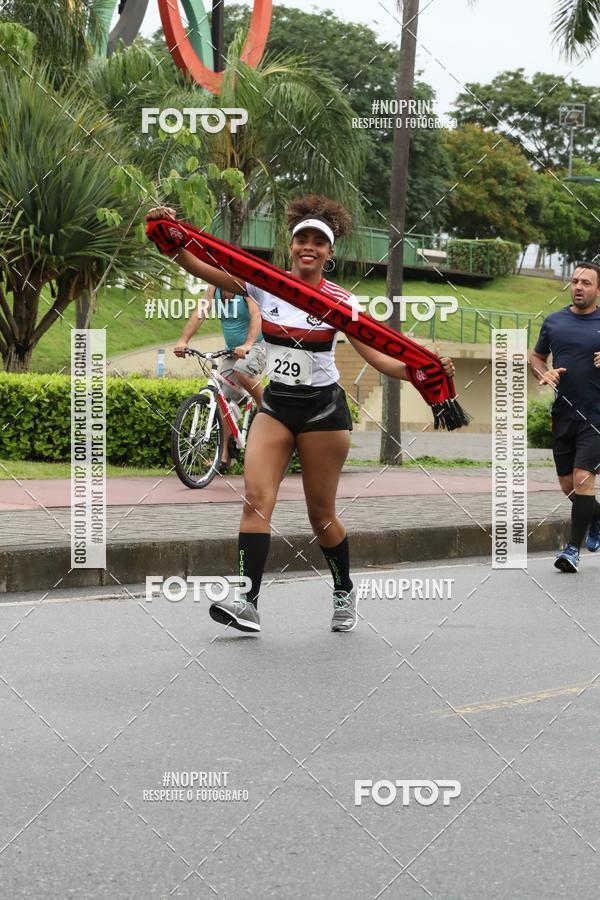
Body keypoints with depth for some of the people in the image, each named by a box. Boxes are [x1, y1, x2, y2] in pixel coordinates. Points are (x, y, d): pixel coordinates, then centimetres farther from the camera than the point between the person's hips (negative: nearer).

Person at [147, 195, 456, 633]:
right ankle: (247, 601, -22)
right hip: (275, 406, 2)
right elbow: (199, 266, -10)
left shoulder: (340, 301, -8)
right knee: (256, 498, -16)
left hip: (323, 410, -2)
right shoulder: (266, 285, -2)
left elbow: (376, 355, -13)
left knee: (321, 514, 5)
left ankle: (345, 593, 28)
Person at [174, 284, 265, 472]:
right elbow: (199, 314, -11)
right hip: (233, 351, 6)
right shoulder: (214, 288, -1)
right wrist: (183, 340, -26)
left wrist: (247, 344, -46)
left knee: (241, 370, -37)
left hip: (257, 346, -6)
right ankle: (224, 456, 6)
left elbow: (256, 315, -30)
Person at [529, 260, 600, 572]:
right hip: (563, 414, 4)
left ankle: (574, 548, -7)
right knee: (567, 485, 10)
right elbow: (536, 356, 20)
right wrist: (543, 373, -2)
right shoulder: (554, 321, 8)